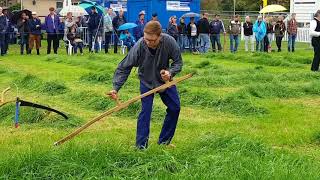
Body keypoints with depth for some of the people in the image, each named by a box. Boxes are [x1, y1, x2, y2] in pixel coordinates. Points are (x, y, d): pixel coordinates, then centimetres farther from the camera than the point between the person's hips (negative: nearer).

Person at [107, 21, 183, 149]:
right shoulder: (139, 46, -33)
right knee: (145, 111, -14)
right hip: (146, 82, -3)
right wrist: (116, 88, -33)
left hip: (165, 80, 3)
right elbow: (124, 68, -25)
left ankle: (164, 141, 25)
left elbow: (178, 62, -15)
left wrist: (170, 72, -35)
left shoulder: (169, 42, -30)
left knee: (175, 108, 8)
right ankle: (141, 146, -6)